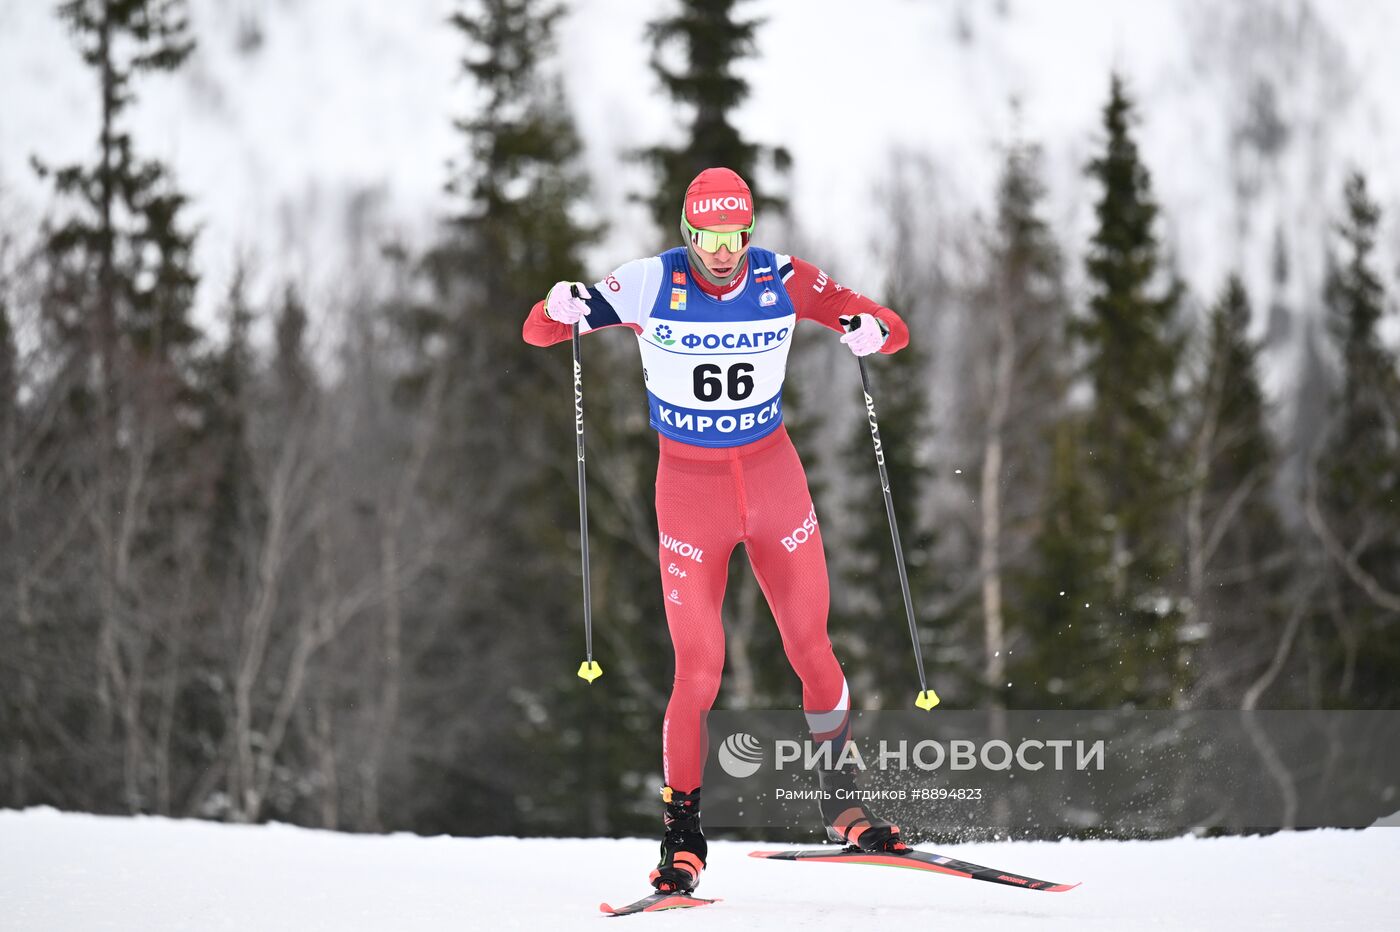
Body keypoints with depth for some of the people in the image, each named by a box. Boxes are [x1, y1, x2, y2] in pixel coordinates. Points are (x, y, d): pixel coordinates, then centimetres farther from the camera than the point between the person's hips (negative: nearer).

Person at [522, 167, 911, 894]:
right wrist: (560, 310, -29)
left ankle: (843, 805, 22)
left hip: (773, 475, 2)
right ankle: (682, 836, 5)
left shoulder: (783, 282, -8)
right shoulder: (651, 285, -12)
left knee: (811, 648, 4)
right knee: (698, 668, -7)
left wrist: (872, 331, -27)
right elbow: (539, 333, -6)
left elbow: (890, 329, -3)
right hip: (690, 485, -2)